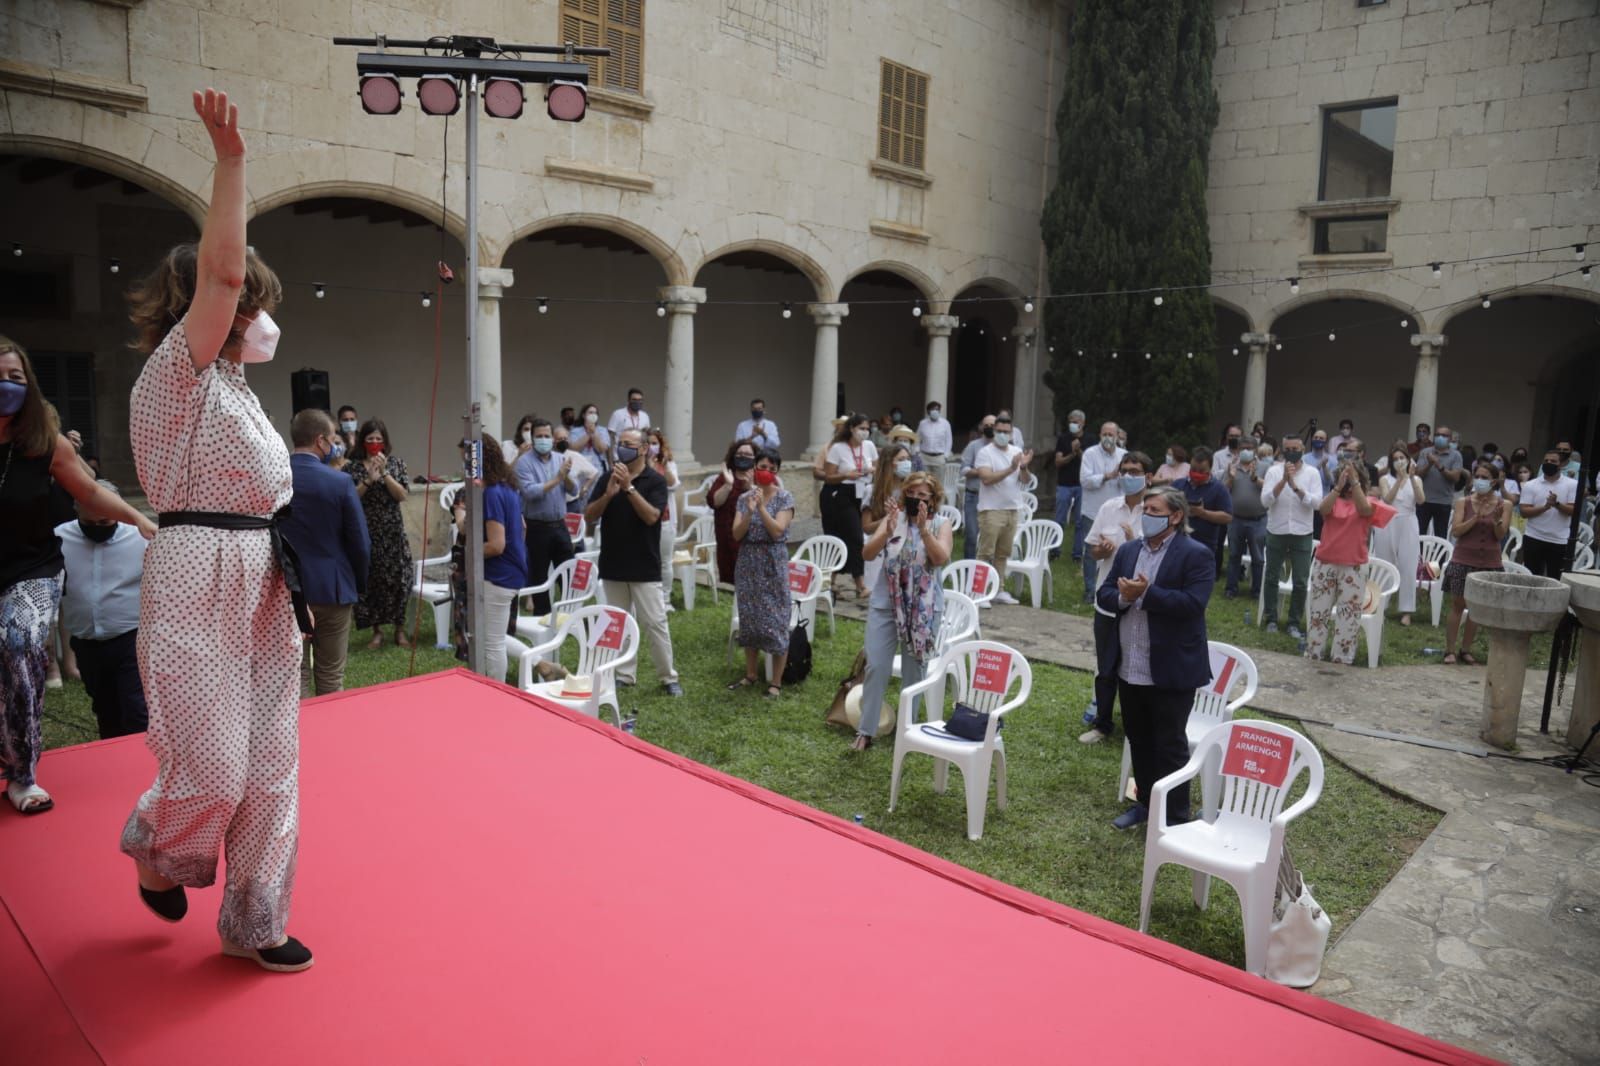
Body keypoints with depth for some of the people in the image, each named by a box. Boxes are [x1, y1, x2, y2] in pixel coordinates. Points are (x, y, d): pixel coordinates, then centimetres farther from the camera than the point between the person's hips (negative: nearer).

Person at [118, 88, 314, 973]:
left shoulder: (236, 393, 19)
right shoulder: (174, 374, -6)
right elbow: (221, 270, -23)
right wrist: (229, 159, -26)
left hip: (261, 586, 8)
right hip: (196, 581, -8)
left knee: (269, 764, 10)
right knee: (212, 770, -5)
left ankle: (253, 923, 24)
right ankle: (155, 851, 32)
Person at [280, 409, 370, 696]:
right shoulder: (340, 481, -12)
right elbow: (360, 543, -8)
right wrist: (359, 583, 9)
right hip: (331, 588, -2)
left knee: (294, 675, 10)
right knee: (330, 678, 9)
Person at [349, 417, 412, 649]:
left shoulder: (396, 462, 3)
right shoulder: (355, 467, 3)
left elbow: (402, 495, -7)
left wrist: (384, 473, -17)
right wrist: (369, 479, -18)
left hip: (392, 530, 0)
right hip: (366, 532, 0)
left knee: (397, 578, 0)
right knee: (370, 580, 1)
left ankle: (400, 629, 12)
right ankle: (377, 631, 12)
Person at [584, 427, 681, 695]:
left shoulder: (655, 481, -5)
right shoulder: (607, 478, 6)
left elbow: (651, 516, -18)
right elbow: (589, 516, 0)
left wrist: (629, 487, -25)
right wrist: (609, 493, -17)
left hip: (644, 567, -4)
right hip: (613, 565, 4)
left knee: (655, 623, -2)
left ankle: (668, 677, 8)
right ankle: (624, 674, 21)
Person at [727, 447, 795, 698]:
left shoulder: (784, 497, -5)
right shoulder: (744, 498, 6)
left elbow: (777, 531, -15)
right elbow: (737, 534, -3)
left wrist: (761, 506, -20)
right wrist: (750, 511, -18)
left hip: (773, 565, -4)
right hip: (748, 564, 4)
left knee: (775, 622, -3)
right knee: (748, 620, 11)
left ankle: (776, 682, 6)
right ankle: (751, 675, 25)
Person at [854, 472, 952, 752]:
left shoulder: (940, 524, -3)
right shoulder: (893, 518, -1)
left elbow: (942, 559, -19)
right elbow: (868, 553, -11)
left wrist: (923, 528, -28)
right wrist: (888, 532, -28)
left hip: (924, 607, 0)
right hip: (885, 603, 1)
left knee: (915, 670, 8)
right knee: (876, 667, -3)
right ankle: (866, 731, 4)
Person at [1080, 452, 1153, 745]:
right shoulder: (1109, 508, 4)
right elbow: (1092, 549, 12)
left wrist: (1135, 543, -23)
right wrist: (1101, 550, -10)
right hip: (1108, 601, 4)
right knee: (1105, 668, 13)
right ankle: (1102, 723, 29)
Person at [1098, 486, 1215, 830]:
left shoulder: (1196, 555, -10)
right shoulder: (1128, 550, 10)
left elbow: (1193, 603, -21)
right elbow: (1104, 594, 6)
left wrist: (1147, 594, -24)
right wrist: (1123, 597, -15)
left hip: (1172, 670, -6)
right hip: (1129, 668, 6)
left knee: (1170, 746, 4)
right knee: (1139, 740, 18)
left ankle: (1175, 817, 16)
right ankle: (1146, 803, 34)